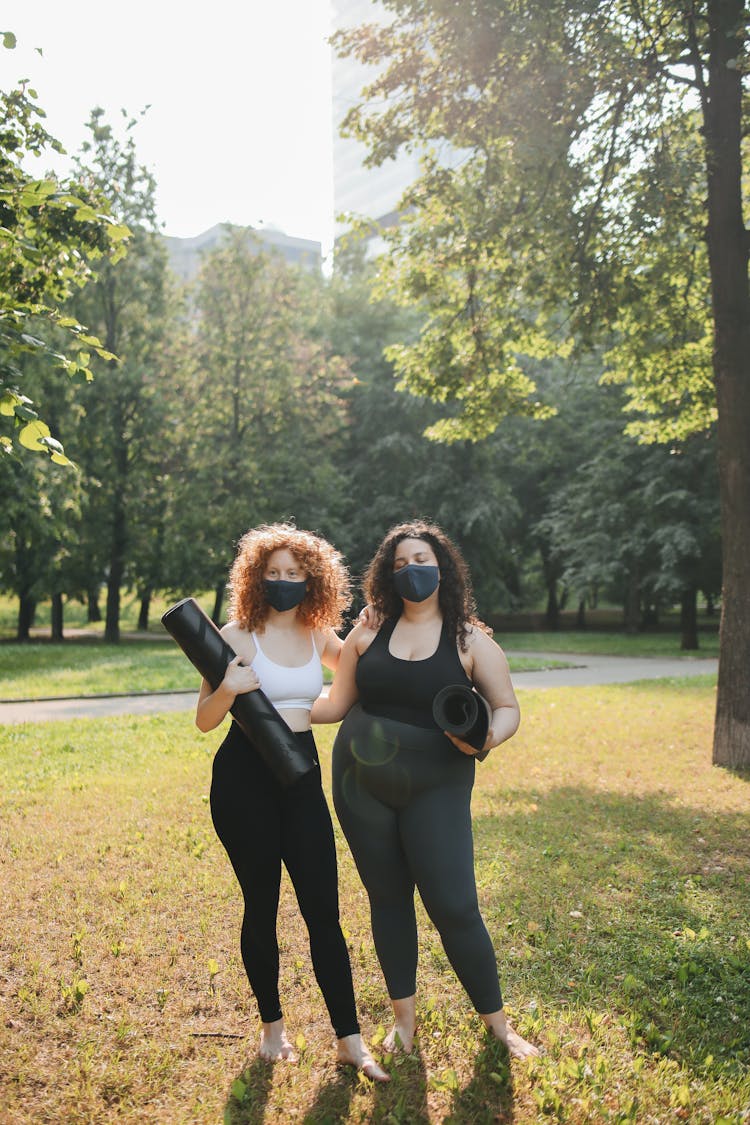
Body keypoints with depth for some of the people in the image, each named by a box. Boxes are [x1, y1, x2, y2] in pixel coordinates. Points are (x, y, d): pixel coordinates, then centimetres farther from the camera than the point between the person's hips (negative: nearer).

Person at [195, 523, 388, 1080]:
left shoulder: (317, 636, 5)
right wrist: (228, 688, -27)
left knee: (324, 910, 1)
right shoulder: (237, 635, -7)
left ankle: (350, 1039, 11)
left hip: (302, 774, 3)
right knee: (261, 905, 9)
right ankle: (272, 1025, 28)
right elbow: (205, 720, -7)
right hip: (244, 777, -3)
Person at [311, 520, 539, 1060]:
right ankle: (404, 1016, 31)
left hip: (435, 786, -2)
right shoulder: (368, 633, 2)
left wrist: (488, 737, -23)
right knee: (387, 898, 13)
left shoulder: (470, 640, -3)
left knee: (454, 906, -4)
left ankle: (497, 1022, 19)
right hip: (360, 781, 3)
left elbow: (508, 709, -1)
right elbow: (337, 704, 9)